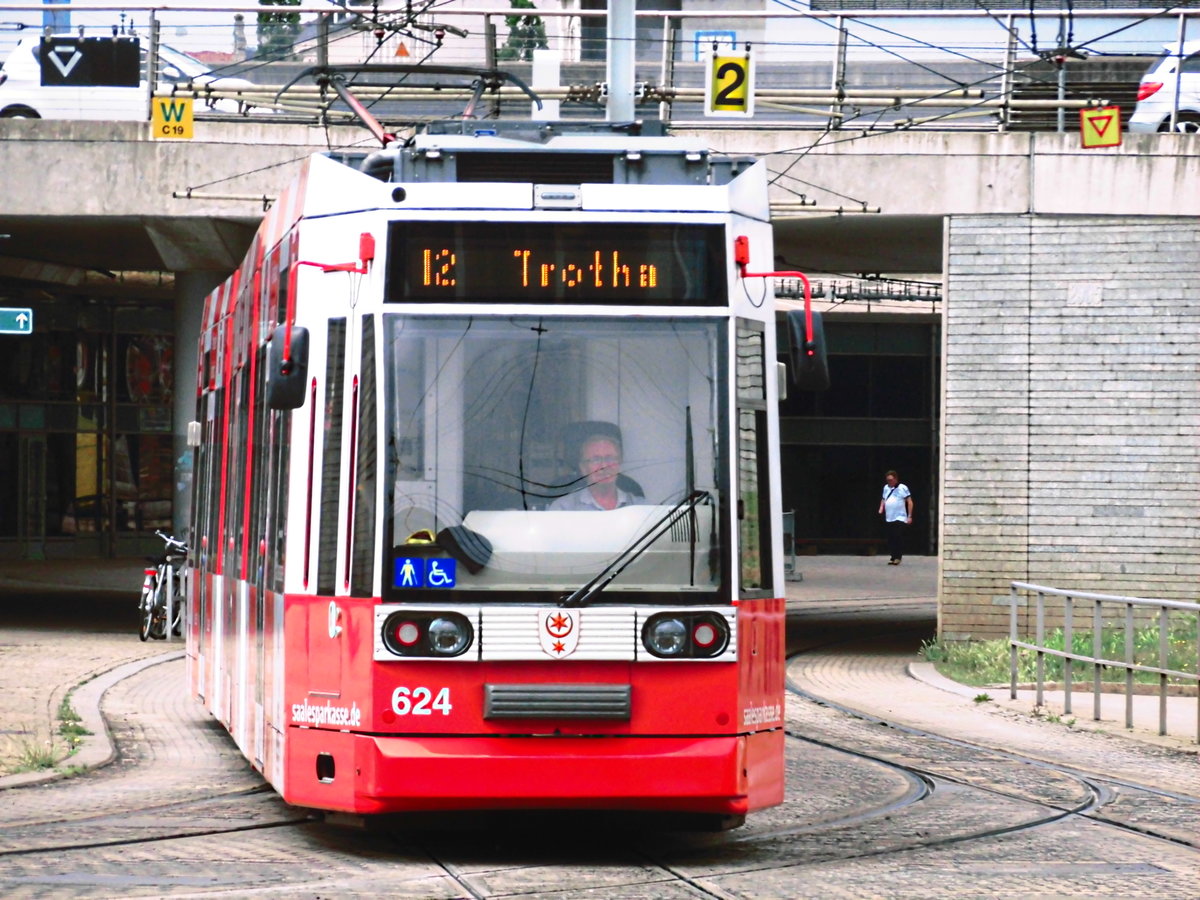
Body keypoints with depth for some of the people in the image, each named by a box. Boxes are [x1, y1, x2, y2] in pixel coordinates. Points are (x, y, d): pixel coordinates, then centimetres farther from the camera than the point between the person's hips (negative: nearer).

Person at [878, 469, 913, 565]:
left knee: (898, 538, -10)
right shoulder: (886, 488, 12)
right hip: (889, 518, 5)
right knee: (890, 539, 4)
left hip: (900, 518, -5)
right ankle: (893, 557, 10)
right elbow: (884, 500, 24)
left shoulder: (902, 488, -4)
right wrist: (881, 508, 4)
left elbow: (909, 502, -3)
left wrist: (909, 516, -8)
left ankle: (898, 557, -5)